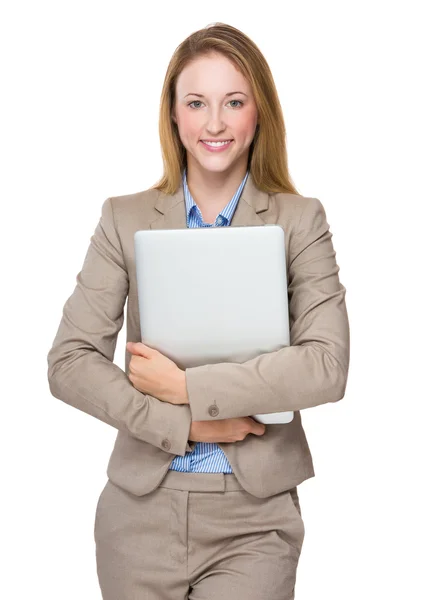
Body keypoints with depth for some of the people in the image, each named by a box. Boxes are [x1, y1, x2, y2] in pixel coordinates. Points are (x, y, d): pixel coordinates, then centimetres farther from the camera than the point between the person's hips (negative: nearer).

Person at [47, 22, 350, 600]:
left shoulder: (301, 220, -1)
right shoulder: (125, 218, 2)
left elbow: (328, 367, -12)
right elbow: (68, 364, -4)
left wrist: (185, 388, -15)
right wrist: (182, 423, -13)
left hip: (255, 516, -1)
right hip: (141, 508, 2)